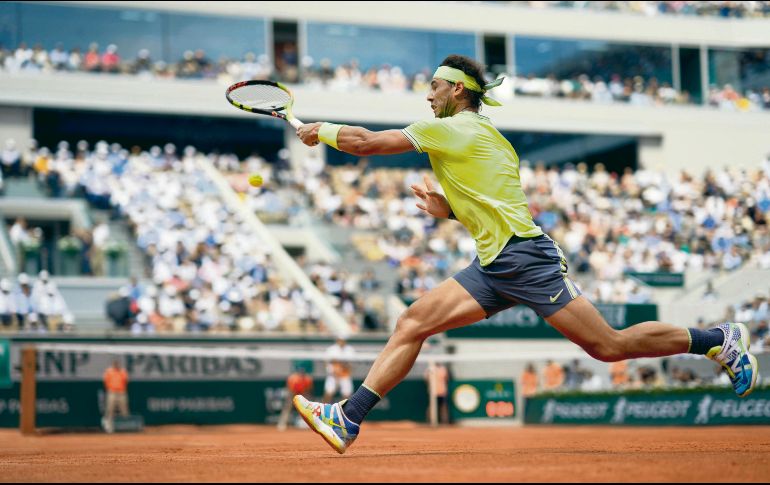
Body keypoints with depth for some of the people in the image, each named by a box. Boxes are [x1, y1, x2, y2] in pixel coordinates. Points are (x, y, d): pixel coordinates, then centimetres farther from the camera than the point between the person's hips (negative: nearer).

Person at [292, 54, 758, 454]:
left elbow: (365, 142, -8)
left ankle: (720, 338, 7)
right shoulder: (483, 135, 21)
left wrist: (321, 129, 8)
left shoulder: (450, 128, -7)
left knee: (609, 345, -8)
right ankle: (348, 418, -4)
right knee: (412, 323, -1)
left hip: (524, 256, -10)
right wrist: (446, 209, 18)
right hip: (493, 267, 10)